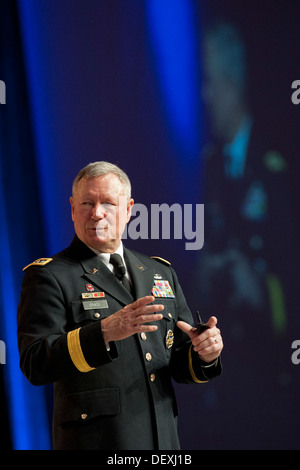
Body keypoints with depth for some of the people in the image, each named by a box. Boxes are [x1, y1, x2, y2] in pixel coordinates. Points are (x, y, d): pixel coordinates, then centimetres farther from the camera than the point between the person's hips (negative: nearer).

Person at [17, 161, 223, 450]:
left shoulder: (161, 273, 14)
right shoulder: (48, 276, -3)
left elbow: (181, 366, 16)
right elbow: (35, 365, -15)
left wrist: (204, 355, -6)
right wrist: (104, 332, -26)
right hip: (94, 441, -4)